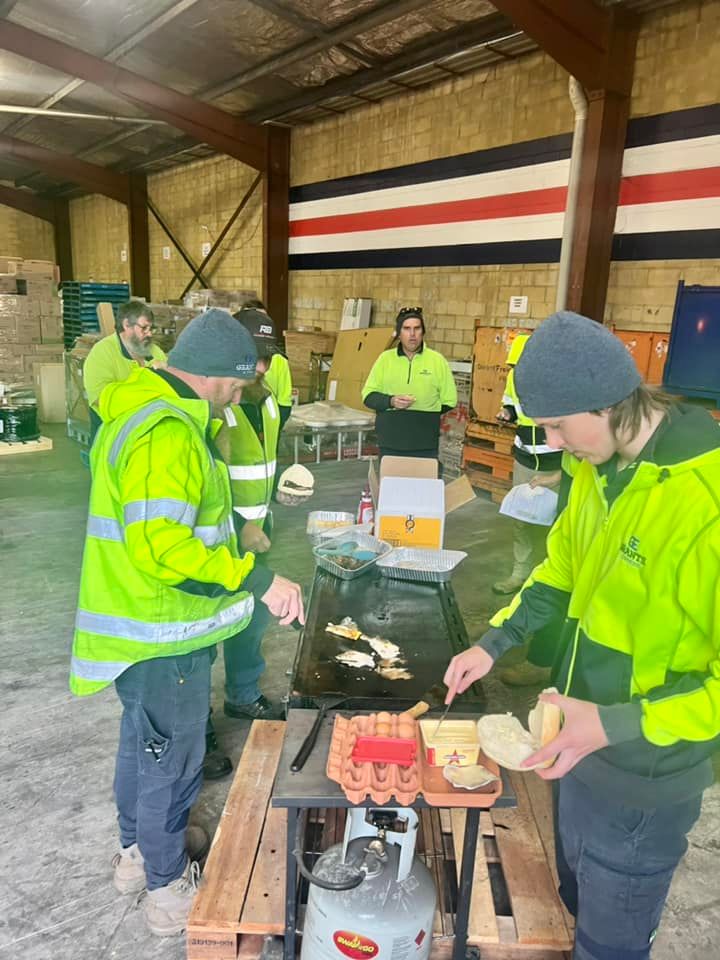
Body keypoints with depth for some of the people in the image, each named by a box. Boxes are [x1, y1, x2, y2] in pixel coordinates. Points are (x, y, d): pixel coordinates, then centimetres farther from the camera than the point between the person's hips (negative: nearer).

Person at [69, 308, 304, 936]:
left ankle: (136, 853, 48)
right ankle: (168, 888, 33)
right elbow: (161, 546, -35)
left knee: (142, 742, 26)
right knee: (172, 760, 10)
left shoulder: (142, 409, 7)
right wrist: (258, 580, -29)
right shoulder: (167, 434, -26)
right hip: (163, 636, -10)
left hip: (143, 623, 10)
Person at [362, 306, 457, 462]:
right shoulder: (385, 358, 5)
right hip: (390, 445, 1)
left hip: (425, 447, -1)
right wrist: (391, 401, -12)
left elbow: (449, 402, 5)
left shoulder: (437, 360, 3)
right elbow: (368, 396, 4)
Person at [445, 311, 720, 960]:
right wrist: (495, 642, 4)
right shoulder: (603, 464, -4)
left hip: (645, 773, -7)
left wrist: (620, 724, -28)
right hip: (587, 738, 7)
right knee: (578, 899, 30)